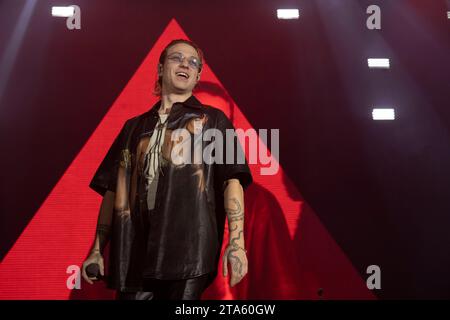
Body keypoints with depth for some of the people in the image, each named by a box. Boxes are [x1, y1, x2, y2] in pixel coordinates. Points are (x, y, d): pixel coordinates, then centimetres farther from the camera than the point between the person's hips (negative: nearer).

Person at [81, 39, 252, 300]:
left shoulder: (212, 120, 11)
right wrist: (98, 250, 13)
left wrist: (237, 242, -13)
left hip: (189, 252, -3)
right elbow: (114, 190, 19)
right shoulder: (134, 127, 20)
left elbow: (232, 179, 0)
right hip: (134, 256, 3)